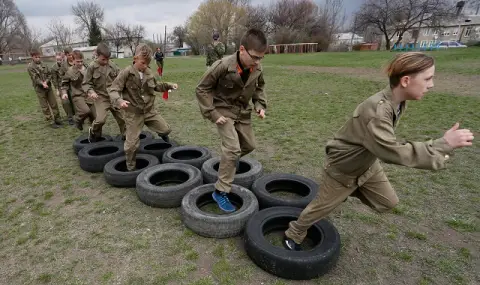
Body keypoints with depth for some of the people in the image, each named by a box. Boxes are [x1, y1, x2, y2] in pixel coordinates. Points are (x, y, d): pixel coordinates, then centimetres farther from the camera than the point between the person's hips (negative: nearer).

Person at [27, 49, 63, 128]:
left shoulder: (44, 64, 6)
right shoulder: (30, 67, -6)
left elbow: (50, 74, 2)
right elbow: (35, 78, -13)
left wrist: (46, 82, -14)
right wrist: (42, 84, -26)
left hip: (48, 86, 4)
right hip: (39, 89, -4)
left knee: (54, 104, 8)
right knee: (45, 106, 3)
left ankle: (57, 119, 19)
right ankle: (50, 121, 8)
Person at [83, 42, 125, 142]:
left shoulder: (113, 65, -2)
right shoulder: (92, 67, -8)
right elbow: (86, 83, -3)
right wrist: (91, 92, -20)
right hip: (101, 97, -3)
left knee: (122, 117, 9)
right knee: (100, 119, -16)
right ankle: (93, 132, 16)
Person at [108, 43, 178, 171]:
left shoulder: (148, 73, 1)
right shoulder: (126, 73, -15)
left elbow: (156, 86, 20)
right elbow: (113, 90, -15)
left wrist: (169, 85, 7)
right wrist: (119, 101, -35)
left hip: (149, 111, 5)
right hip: (133, 113, -4)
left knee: (165, 129, 12)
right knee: (132, 143, -1)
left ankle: (167, 143, 49)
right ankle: (131, 168, 19)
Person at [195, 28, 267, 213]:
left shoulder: (257, 69, -10)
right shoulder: (223, 66, -26)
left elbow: (259, 88, 12)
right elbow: (202, 89, -17)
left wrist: (260, 105, -4)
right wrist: (212, 114, -20)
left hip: (243, 112, 6)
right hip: (224, 111, -6)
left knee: (249, 145, 17)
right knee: (233, 148, -20)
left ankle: (229, 159, 50)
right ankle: (221, 191, -7)